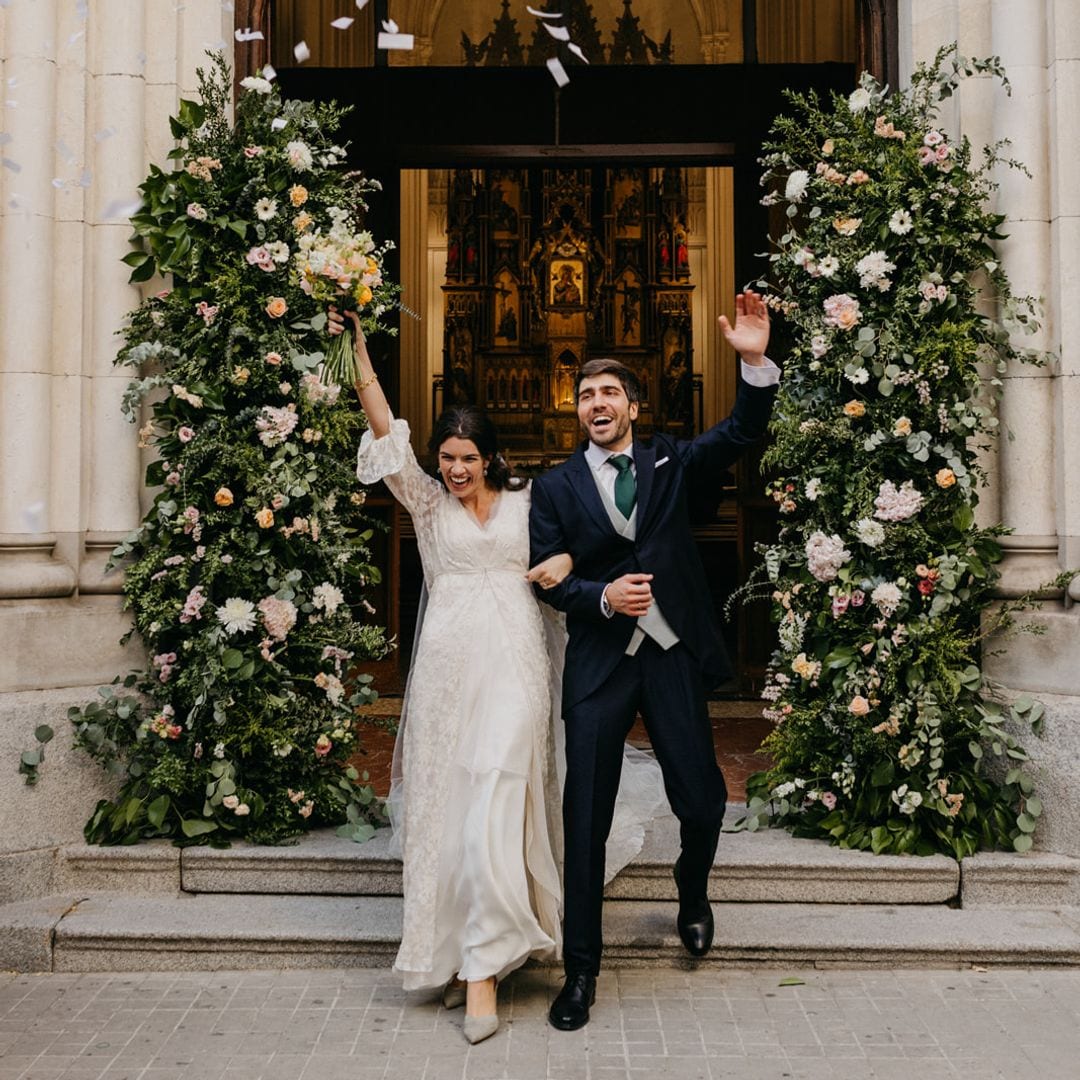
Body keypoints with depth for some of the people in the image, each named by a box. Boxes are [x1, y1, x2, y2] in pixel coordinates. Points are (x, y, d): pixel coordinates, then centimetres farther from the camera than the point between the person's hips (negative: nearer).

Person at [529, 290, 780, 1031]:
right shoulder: (556, 487, 4)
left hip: (673, 658, 1)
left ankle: (693, 894, 41)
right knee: (585, 822, 2)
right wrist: (603, 596, -16)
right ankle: (582, 968, 17)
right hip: (598, 664, -1)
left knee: (702, 800, 6)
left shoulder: (670, 463, 6)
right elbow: (547, 579, 1)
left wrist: (757, 363, -23)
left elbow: (742, 433, -8)